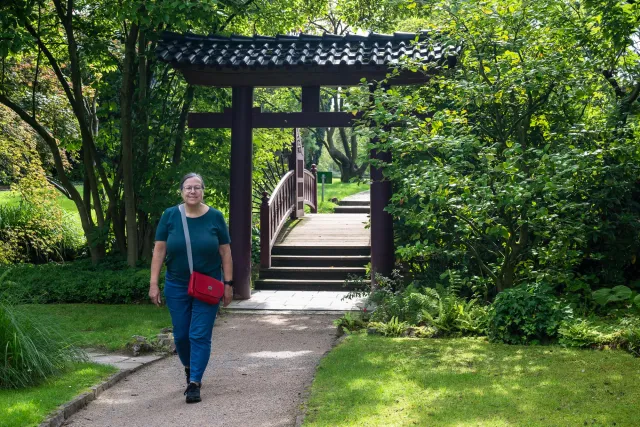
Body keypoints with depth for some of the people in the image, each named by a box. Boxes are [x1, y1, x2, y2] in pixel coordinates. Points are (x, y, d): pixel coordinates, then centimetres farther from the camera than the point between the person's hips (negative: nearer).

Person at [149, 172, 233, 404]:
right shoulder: (169, 216, -3)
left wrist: (228, 283, -3)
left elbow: (225, 252, -1)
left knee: (200, 335, -4)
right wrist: (153, 283, -6)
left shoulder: (215, 217, -4)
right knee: (181, 335, 12)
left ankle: (194, 383, 3)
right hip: (177, 286, 2)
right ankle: (189, 368, 39)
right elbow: (159, 251, -2)